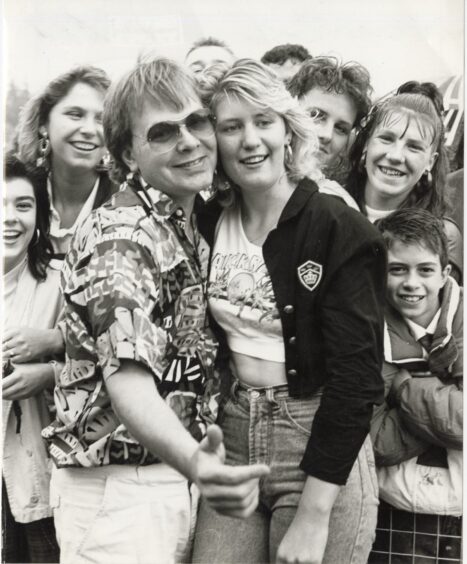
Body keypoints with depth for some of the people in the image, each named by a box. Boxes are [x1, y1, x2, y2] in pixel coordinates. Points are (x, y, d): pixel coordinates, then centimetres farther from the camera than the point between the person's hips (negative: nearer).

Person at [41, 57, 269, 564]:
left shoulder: (187, 227, 9)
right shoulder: (120, 236, -19)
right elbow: (128, 377, -32)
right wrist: (194, 463, -50)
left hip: (173, 478, 8)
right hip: (118, 487, -8)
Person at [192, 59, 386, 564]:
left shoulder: (341, 231, -12)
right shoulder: (209, 224, 3)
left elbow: (356, 374, -17)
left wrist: (313, 515, -20)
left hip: (323, 446, -4)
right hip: (233, 436, 4)